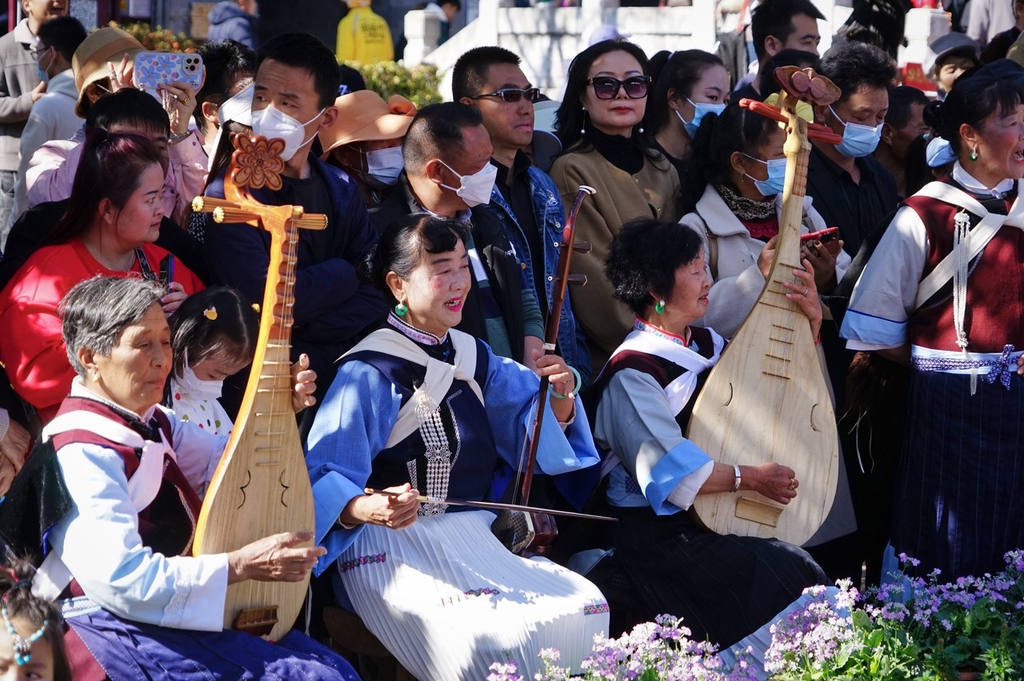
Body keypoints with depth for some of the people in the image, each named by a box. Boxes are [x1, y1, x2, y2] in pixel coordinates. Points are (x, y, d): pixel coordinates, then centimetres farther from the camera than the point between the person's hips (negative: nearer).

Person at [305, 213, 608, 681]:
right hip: (394, 549, -7)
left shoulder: (473, 358, 12)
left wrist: (560, 400, -3)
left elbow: (539, 438, 19)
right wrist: (369, 509, -38)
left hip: (475, 537, 7)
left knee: (585, 609, -14)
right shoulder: (368, 375, -10)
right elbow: (324, 480, -17)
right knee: (494, 638, -31)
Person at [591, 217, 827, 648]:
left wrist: (810, 324, 10)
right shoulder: (631, 372, -13)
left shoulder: (707, 342, 13)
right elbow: (670, 473, -20)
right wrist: (750, 478, -17)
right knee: (787, 573, -25)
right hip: (660, 536, -8)